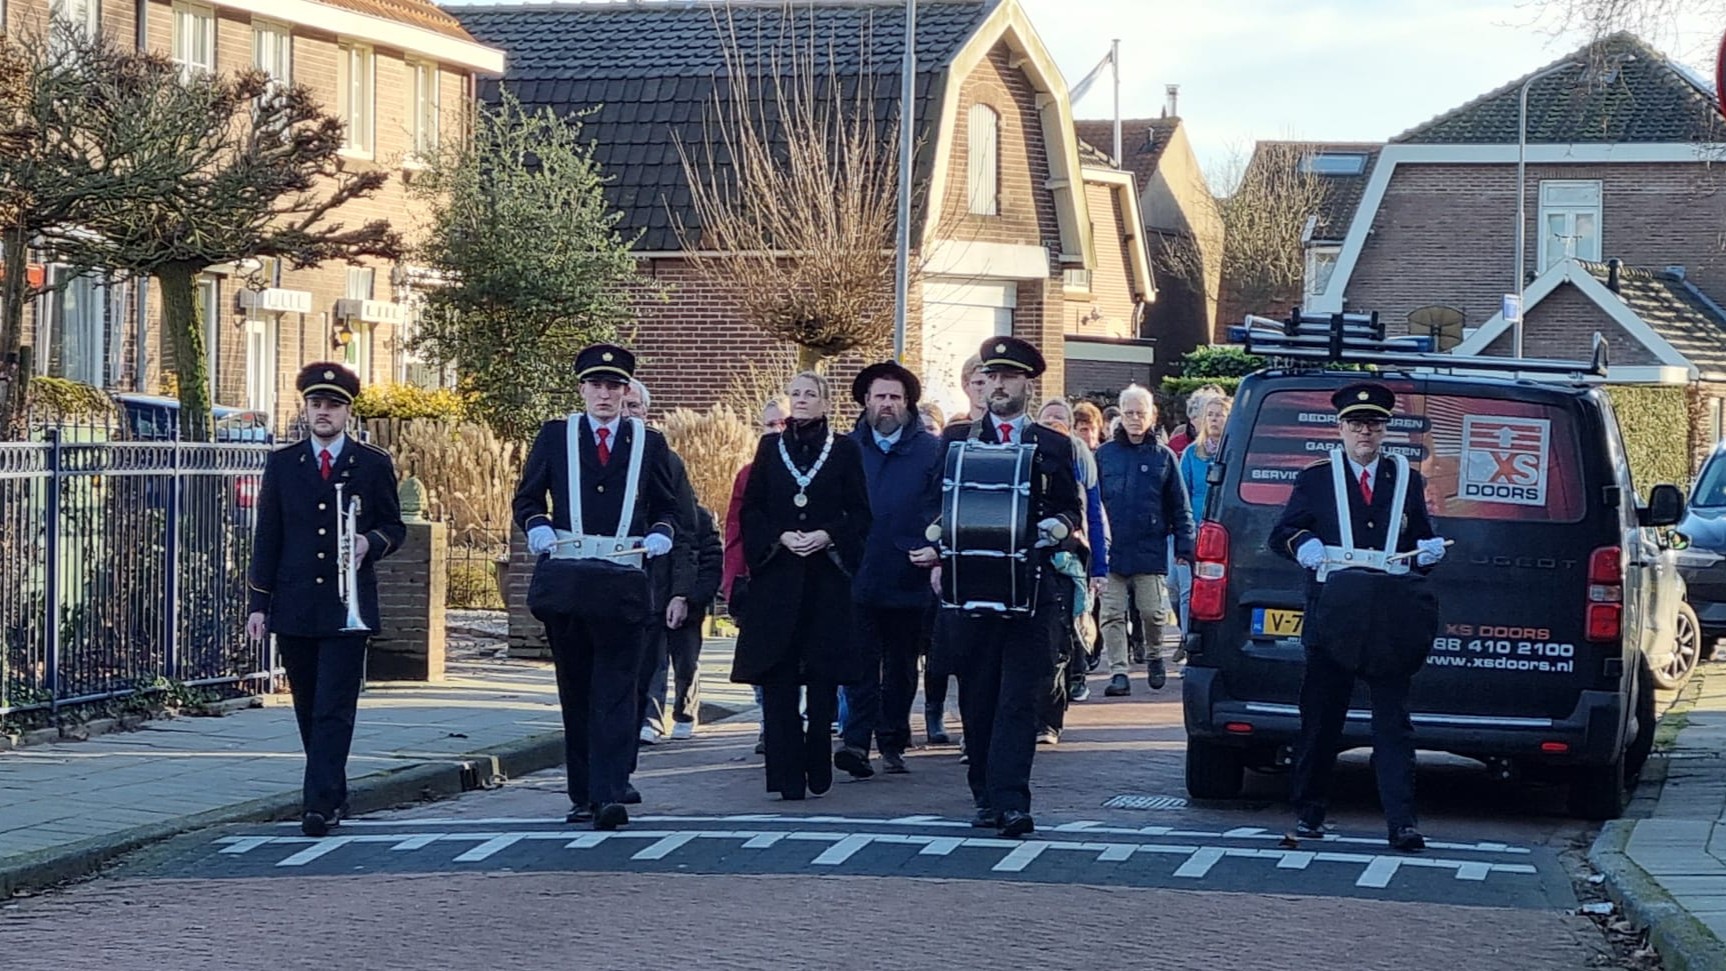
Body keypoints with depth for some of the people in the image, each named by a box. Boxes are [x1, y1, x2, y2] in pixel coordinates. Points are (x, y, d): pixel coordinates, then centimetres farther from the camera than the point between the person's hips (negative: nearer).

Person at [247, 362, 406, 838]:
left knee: (334, 709, -10)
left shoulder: (373, 465, 4)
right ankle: (333, 795, 22)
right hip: (294, 607, 3)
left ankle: (320, 803, -14)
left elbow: (393, 527, 11)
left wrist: (371, 543, -13)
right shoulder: (282, 464, 8)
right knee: (309, 710, 9)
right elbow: (266, 537, 8)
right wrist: (257, 603, 2)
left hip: (347, 606, -3)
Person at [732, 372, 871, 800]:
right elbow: (751, 509, 8)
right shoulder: (770, 448, 10)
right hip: (777, 574, 1)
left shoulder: (844, 450, 6)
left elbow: (859, 513, 4)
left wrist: (827, 536, -11)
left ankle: (817, 768, 9)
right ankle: (786, 775, -5)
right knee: (777, 678, -5)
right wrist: (780, 537, -8)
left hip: (827, 575, -1)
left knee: (824, 675, -1)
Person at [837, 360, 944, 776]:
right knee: (861, 663, -8)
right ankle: (857, 740, -14)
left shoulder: (931, 450, 4)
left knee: (901, 665, 9)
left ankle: (893, 743, 17)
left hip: (909, 581, 0)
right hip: (859, 578, 0)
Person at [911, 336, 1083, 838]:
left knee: (1019, 699, -8)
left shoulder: (1054, 447, 11)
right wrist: (937, 558, -2)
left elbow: (1073, 510, 14)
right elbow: (936, 507, 14)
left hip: (1032, 588, -1)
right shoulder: (956, 439, 13)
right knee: (977, 698, 5)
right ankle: (987, 797, 14)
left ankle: (1011, 802, -14)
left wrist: (1056, 528, -8)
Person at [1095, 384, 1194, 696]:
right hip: (1110, 550, 1)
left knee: (1153, 611, 1)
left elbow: (1179, 506, 7)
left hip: (1150, 551, -1)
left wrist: (1184, 545, 1)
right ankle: (1118, 672, 1)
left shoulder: (1163, 457, 6)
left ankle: (1154, 657, 27)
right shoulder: (1104, 455, 6)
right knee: (1113, 614, -2)